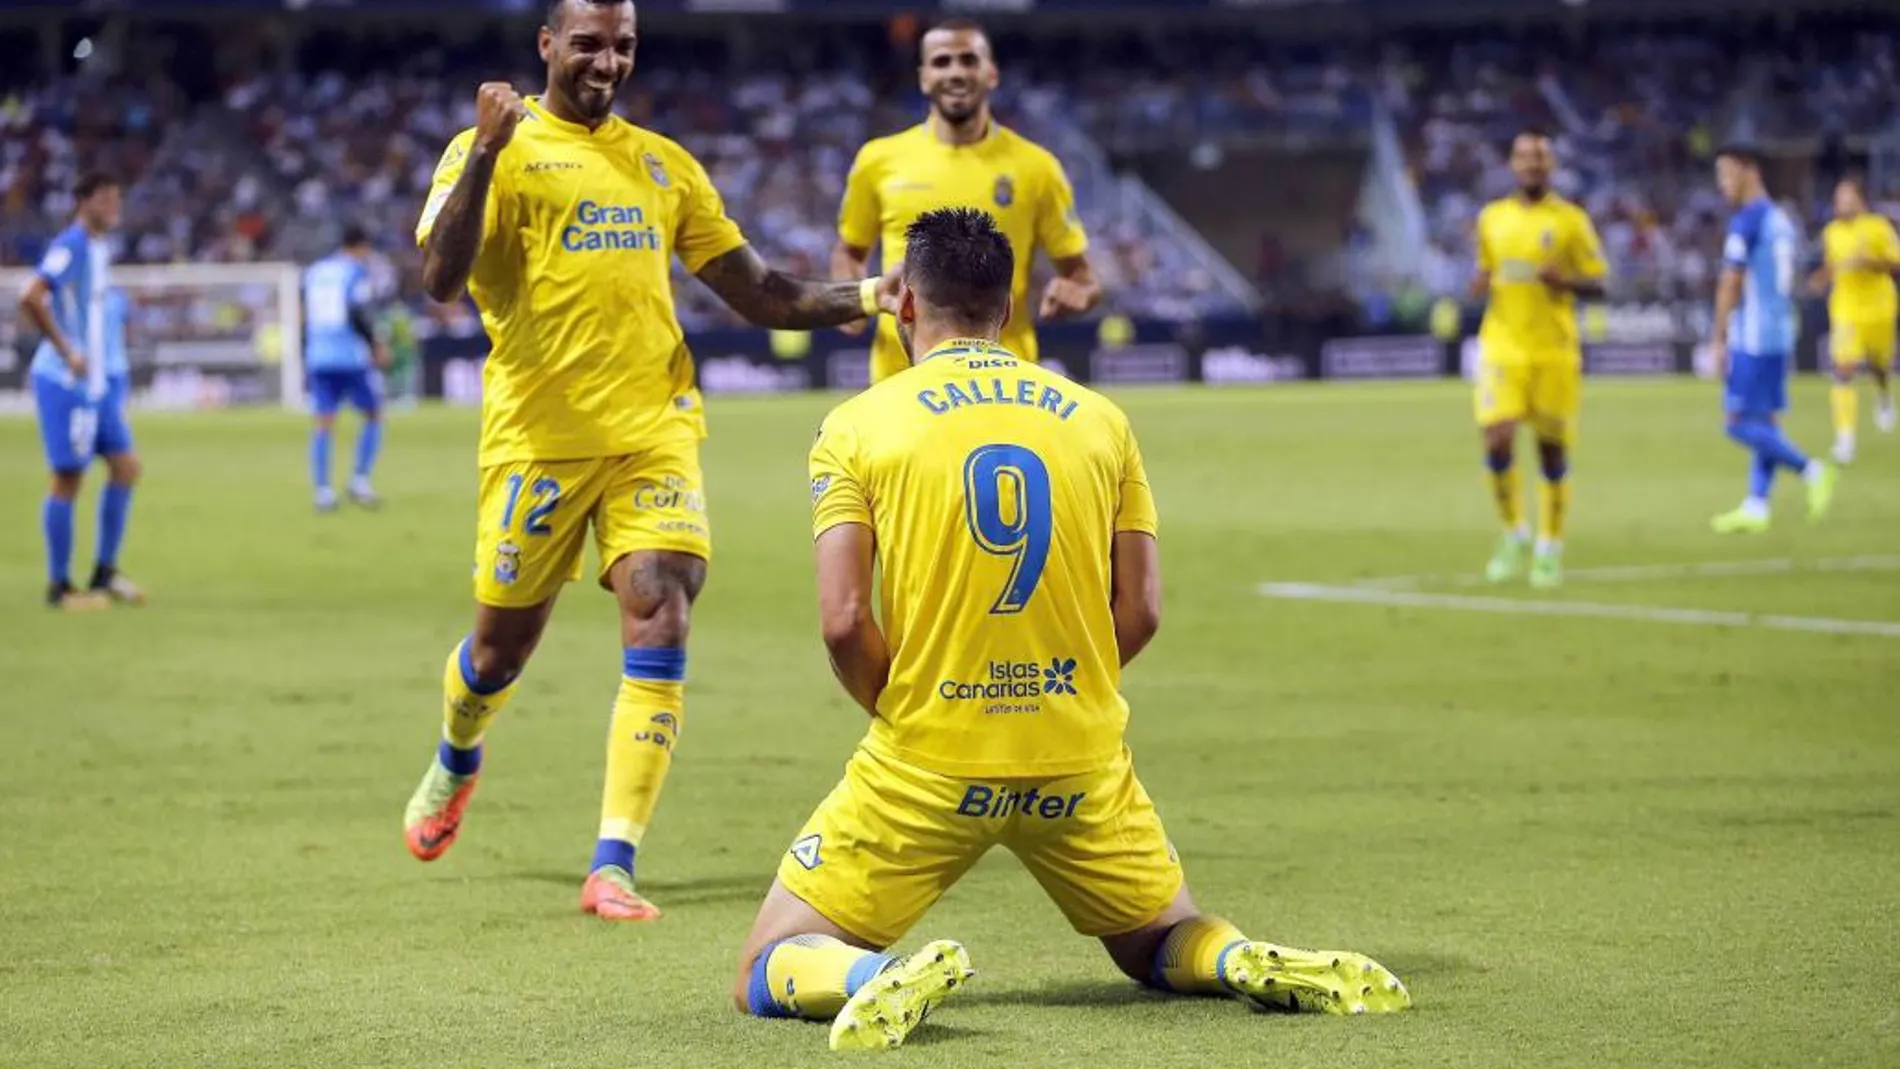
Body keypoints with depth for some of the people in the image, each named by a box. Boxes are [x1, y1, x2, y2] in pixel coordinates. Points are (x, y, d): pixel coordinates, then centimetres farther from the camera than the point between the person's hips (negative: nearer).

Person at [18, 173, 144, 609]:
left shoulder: (101, 247, 14)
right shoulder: (71, 247, -15)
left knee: (125, 466, 3)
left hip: (98, 380, 9)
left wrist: (115, 371, 19)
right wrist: (67, 352, -23)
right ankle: (59, 586, 6)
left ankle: (105, 574, 12)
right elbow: (30, 300, -26)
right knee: (67, 480, -2)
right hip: (67, 381, -9)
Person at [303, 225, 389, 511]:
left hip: (319, 358, 5)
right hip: (352, 357, -5)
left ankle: (322, 490, -7)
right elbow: (358, 315, -13)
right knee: (373, 417, 10)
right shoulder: (357, 271, -4)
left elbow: (307, 317, 18)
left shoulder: (314, 271, 14)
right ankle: (360, 480, -1)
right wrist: (377, 347, -3)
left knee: (323, 424, 3)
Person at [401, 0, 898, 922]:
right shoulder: (497, 151, -2)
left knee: (660, 621, -15)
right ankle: (455, 763, 45)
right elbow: (440, 279, -17)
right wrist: (484, 154, -27)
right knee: (503, 644, 9)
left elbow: (755, 291, 17)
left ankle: (613, 866, -14)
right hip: (539, 437, -3)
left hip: (653, 431, 3)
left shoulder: (662, 163, 14)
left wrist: (868, 297, 3)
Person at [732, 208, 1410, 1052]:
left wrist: (901, 718, 7)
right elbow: (1140, 610, 4)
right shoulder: (1098, 419, 8)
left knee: (769, 975, 8)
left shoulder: (857, 426, -1)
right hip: (1081, 762, 3)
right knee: (1163, 943, 25)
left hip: (924, 764, -3)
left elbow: (843, 620, -10)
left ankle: (881, 978, -26)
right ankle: (1258, 964, -10)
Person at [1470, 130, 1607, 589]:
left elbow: (1597, 285, 1)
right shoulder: (1491, 217, 9)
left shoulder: (1570, 220, 0)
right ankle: (1513, 533, 10)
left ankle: (1550, 548, 17)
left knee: (1553, 449, 2)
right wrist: (1480, 284, -2)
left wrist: (1563, 281, -19)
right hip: (1502, 345, 2)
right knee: (1498, 443, -12)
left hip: (1555, 350, -2)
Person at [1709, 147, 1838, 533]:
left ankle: (1813, 471, -11)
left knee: (1741, 423, -7)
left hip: (1752, 337, -9)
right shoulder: (1781, 220, 14)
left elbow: (1731, 285, -14)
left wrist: (1717, 341, -10)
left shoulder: (1745, 221, -13)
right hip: (1780, 332, 9)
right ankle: (1755, 508, 9)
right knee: (1764, 422, 8)